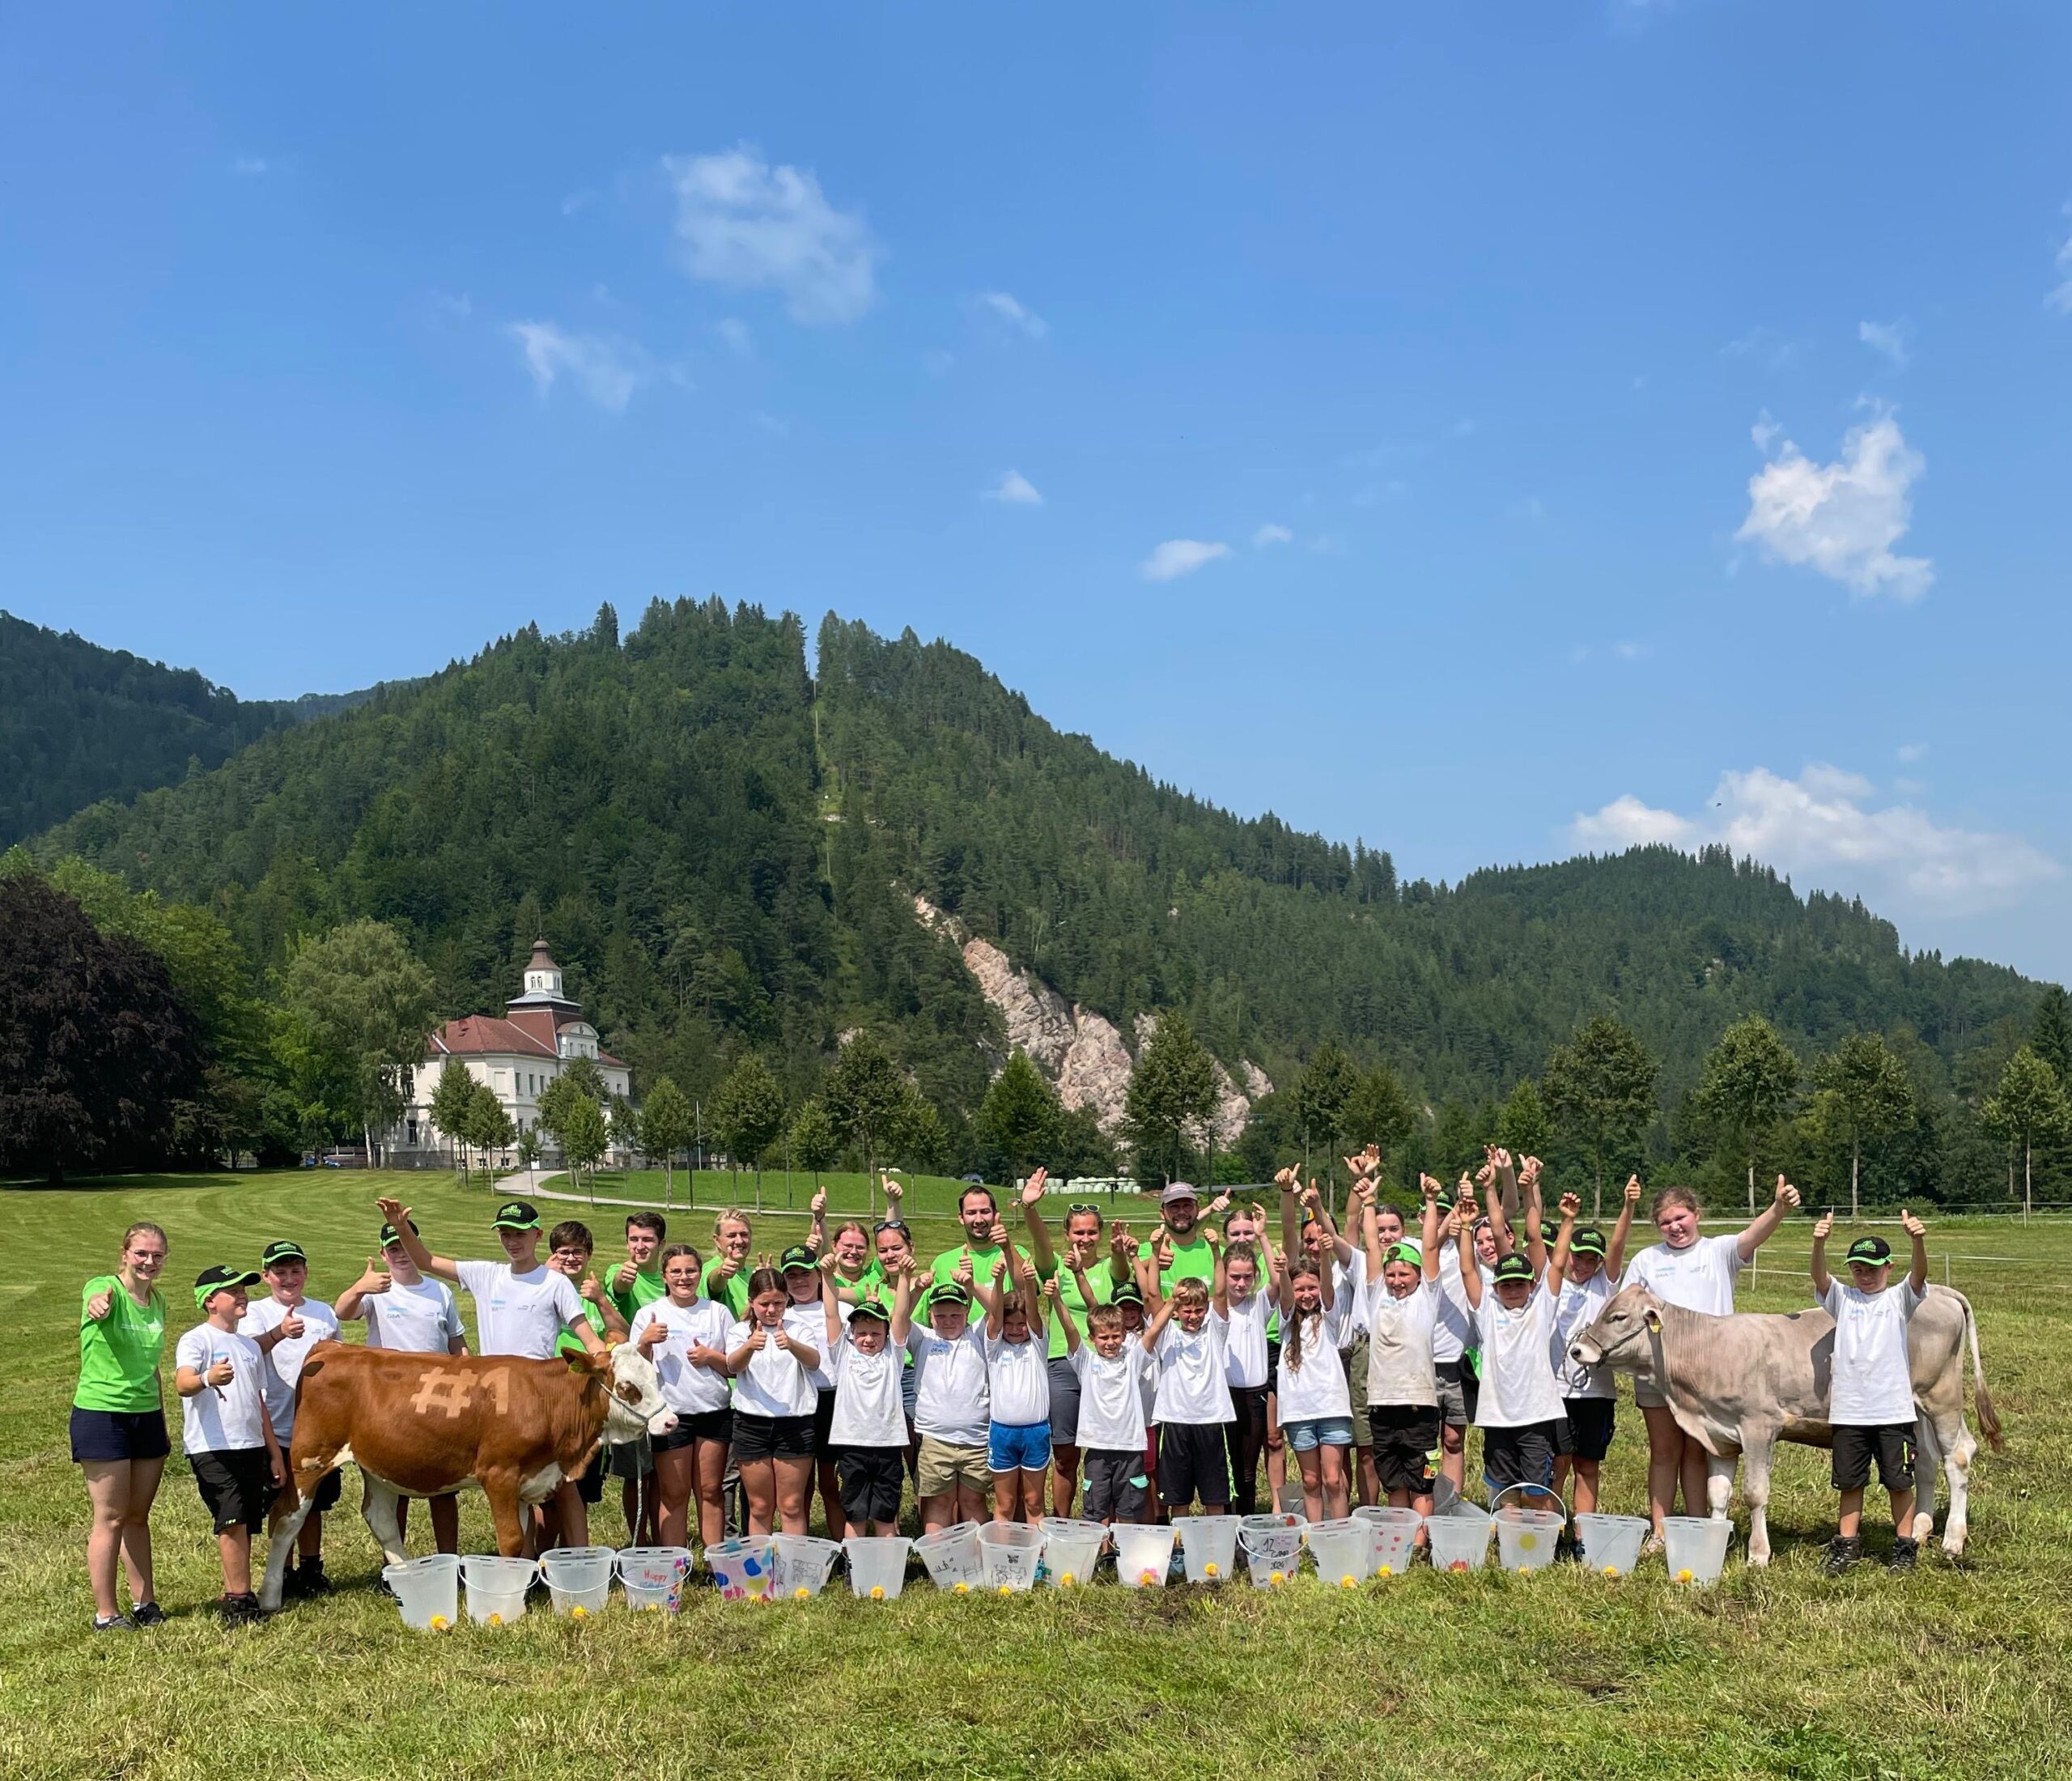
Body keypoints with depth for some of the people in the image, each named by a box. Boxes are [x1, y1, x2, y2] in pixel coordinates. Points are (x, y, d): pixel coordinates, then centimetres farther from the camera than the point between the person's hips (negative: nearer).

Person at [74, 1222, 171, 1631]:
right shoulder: (105, 1288, -12)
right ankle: (106, 1614, 8)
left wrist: (163, 1420, 20)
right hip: (101, 1416, -6)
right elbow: (98, 1299, -39)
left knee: (138, 1516, 14)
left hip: (147, 1417, 6)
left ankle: (145, 1603, 23)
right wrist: (97, 1305, -63)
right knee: (111, 1518, -1)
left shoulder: (158, 1301, 8)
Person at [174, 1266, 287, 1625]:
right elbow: (183, 1383, -24)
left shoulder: (249, 1346, 19)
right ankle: (239, 1599, -13)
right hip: (212, 1448, -7)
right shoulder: (196, 1340, -4)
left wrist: (275, 1453, 21)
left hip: (252, 1447, 7)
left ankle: (233, 1597, 12)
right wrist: (207, 1378, -48)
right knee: (233, 1521, -15)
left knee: (246, 1525, 5)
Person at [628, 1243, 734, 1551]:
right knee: (674, 1494, 2)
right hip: (670, 1413, -1)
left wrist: (711, 1357, -9)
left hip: (714, 1411, 1)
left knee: (710, 1491, 5)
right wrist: (644, 1343, -17)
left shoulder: (717, 1312, 8)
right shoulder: (649, 1314, 4)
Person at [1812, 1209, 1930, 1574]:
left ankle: (1905, 1547, 19)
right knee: (1849, 1480, 11)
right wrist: (1819, 1243, -35)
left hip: (1894, 1409, -2)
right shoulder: (1842, 1298, 5)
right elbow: (1820, 1278, -14)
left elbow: (1919, 1275, -17)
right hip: (1848, 1409, 2)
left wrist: (1917, 1240, -39)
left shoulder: (1899, 1299, 2)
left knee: (1898, 1480, 6)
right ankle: (1847, 1544, 21)